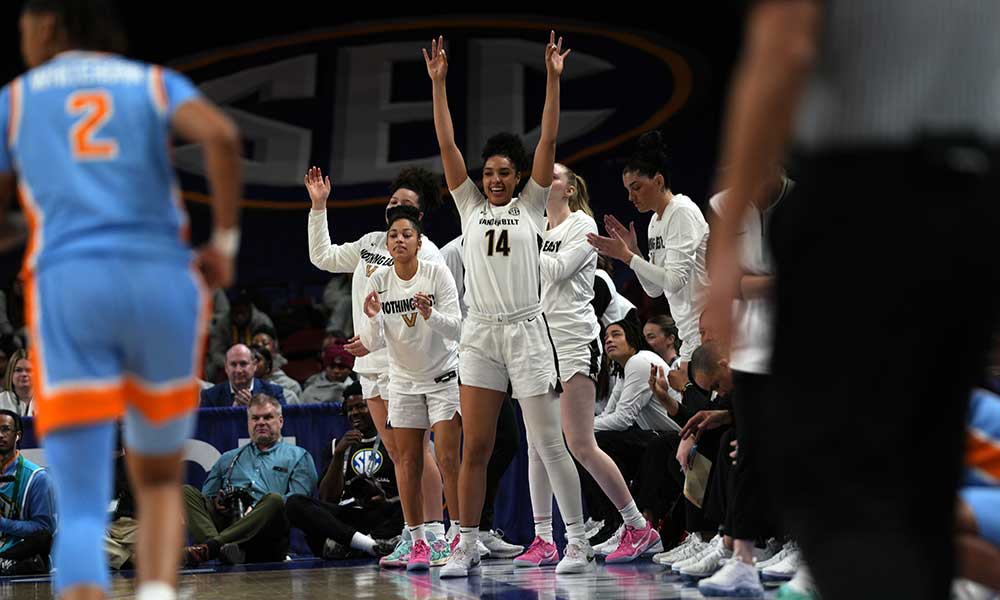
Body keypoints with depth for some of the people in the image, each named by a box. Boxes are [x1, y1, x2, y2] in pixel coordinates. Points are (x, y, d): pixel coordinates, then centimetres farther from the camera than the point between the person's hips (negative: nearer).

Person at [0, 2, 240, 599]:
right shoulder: (157, 83, 16)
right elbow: (223, 135, -6)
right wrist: (225, 242, 3)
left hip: (67, 288, -1)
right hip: (163, 283, 1)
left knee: (82, 512, -3)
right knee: (160, 481, 22)